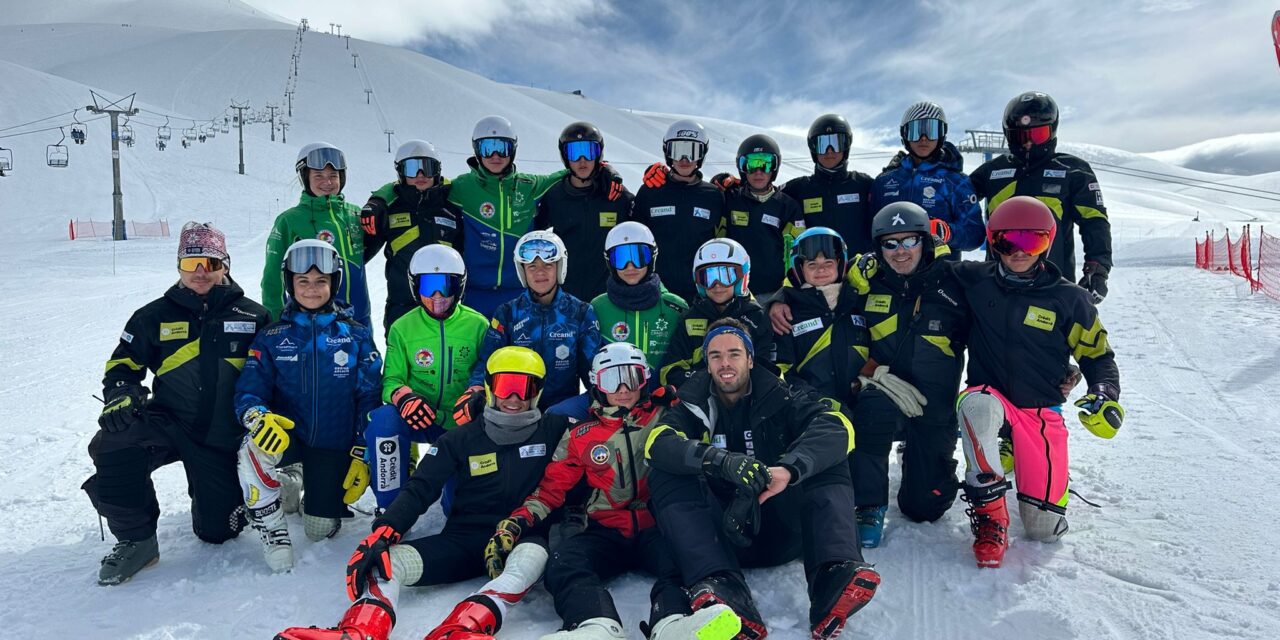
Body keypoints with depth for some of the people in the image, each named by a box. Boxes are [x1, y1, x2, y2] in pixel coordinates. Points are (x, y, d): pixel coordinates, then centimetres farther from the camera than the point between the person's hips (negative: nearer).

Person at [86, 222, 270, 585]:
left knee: (218, 531, 0)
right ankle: (136, 538, -11)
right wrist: (120, 395, -11)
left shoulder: (252, 316, 1)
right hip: (169, 421, 1)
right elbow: (123, 364, 10)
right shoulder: (155, 316, 4)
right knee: (114, 445, -33)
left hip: (223, 437, -1)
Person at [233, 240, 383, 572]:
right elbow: (248, 390, -4)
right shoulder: (272, 337, 1)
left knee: (321, 531, -5)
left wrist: (362, 456, -7)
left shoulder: (356, 335, 0)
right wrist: (257, 416, -29)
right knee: (253, 451, -33)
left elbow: (369, 397, -1)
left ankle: (316, 496, 30)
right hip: (287, 437, 1)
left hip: (335, 446, 0)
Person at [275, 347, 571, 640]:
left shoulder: (553, 431, 2)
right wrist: (384, 532, -18)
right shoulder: (461, 438, 5)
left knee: (533, 557, -39)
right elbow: (419, 490, 0)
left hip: (524, 539, -2)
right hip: (464, 538, 3)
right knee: (383, 560, -20)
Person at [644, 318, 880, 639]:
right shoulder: (693, 406, 5)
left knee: (827, 463, -18)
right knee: (666, 475, -23)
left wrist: (789, 469, -37)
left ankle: (835, 578, -43)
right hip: (724, 533, 0)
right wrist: (722, 460, -38)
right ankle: (722, 591, -45)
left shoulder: (780, 399, 3)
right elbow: (658, 444, -18)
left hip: (781, 529, 0)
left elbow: (837, 427, -17)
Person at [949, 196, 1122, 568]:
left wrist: (1105, 396, -11)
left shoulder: (1068, 299, -2)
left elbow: (1097, 354, 6)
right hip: (989, 395, 0)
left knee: (1046, 528, -4)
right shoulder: (975, 283, -1)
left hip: (1041, 410, 1)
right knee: (977, 405, -42)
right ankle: (989, 511, -27)